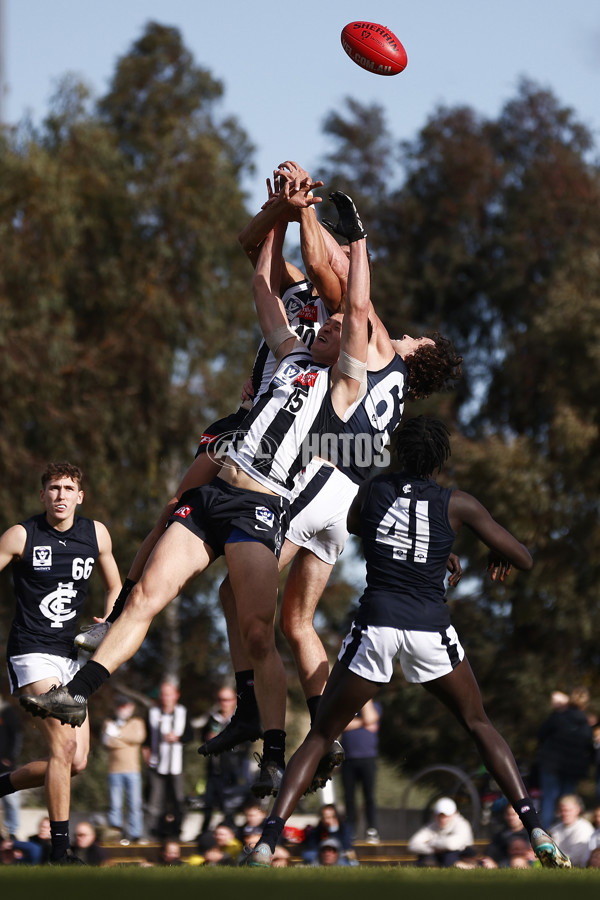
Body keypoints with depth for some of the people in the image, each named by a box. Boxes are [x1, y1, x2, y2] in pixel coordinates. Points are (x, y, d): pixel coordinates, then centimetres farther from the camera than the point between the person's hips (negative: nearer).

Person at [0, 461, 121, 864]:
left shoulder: (96, 534, 7)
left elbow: (115, 588, 20)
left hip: (70, 656, 6)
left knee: (77, 763, 3)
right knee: (63, 747, -19)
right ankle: (60, 850, -14)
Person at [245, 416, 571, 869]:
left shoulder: (372, 491, 6)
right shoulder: (457, 504, 1)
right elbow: (524, 559, 4)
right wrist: (499, 556, 29)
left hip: (376, 625, 0)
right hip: (431, 629, 0)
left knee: (320, 735, 11)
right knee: (479, 725, 20)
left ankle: (266, 844, -5)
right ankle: (538, 835, 8)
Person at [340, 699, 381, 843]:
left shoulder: (373, 706, 11)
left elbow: (369, 719, -10)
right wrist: (362, 723, -5)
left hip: (367, 758, -2)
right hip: (348, 759, 2)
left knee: (369, 795, -6)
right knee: (349, 796, 0)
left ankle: (372, 831, -4)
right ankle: (350, 833, 5)